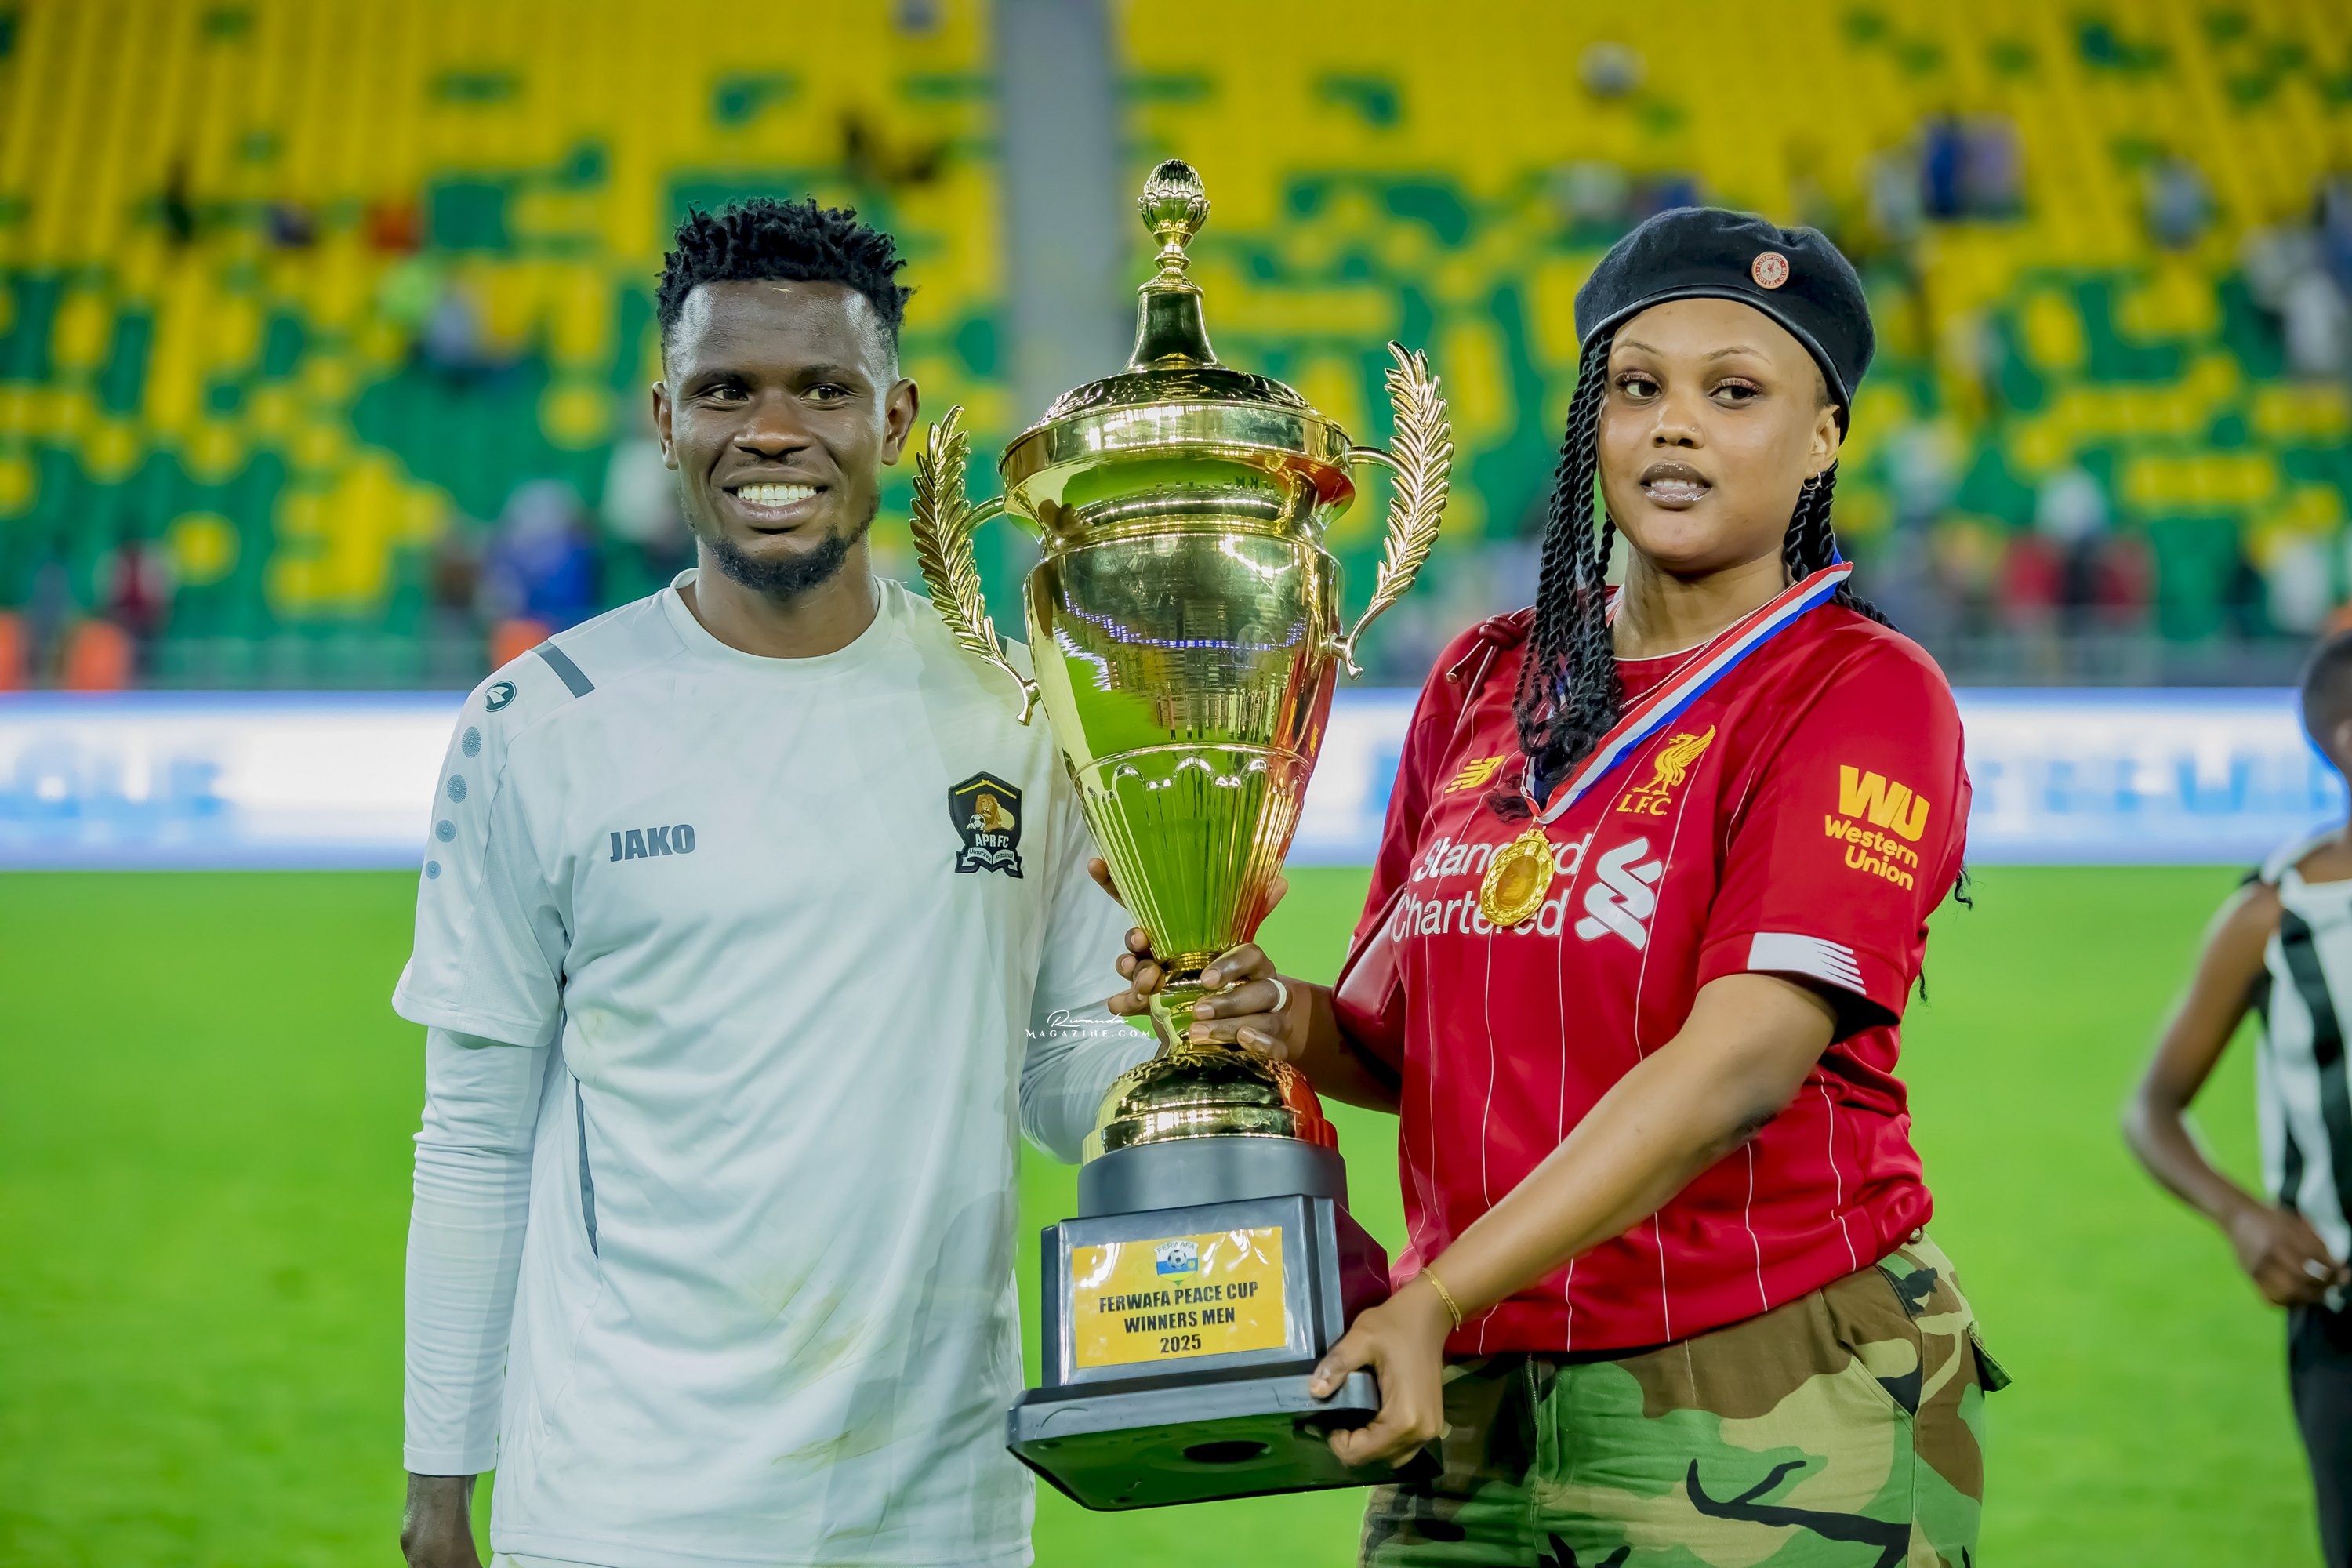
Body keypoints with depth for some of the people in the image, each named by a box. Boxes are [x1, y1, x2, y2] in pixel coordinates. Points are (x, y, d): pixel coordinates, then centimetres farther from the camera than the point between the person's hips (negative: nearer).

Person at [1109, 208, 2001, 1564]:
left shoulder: (1863, 693, -8)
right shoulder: (1486, 680, 11)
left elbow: (1738, 1064, -20)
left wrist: (1434, 1300, -26)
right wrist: (1292, 1023, -7)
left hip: (1772, 1410, -5)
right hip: (1477, 1402, 5)